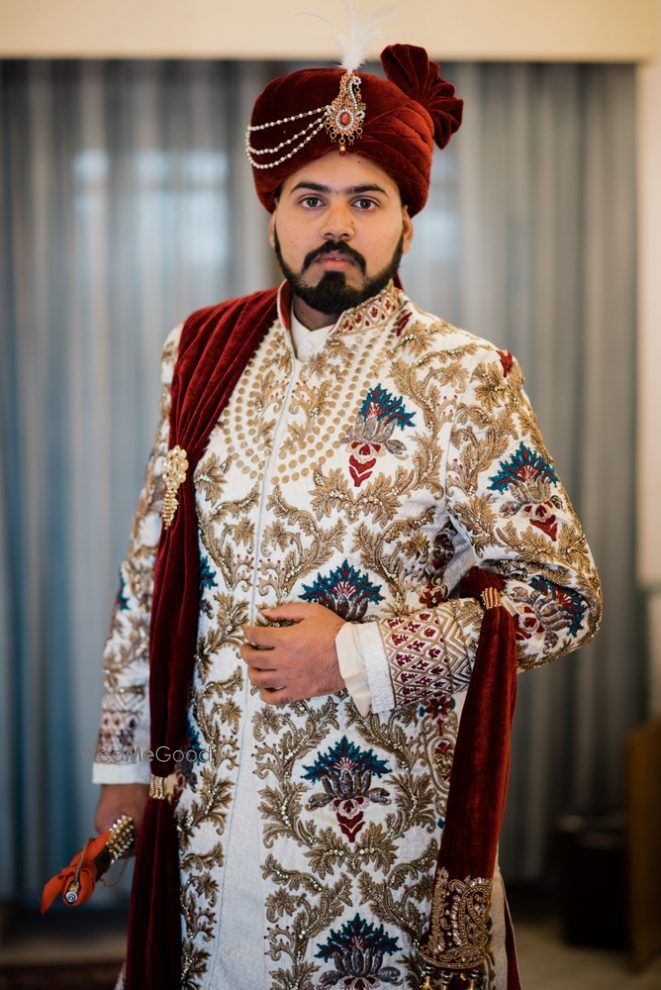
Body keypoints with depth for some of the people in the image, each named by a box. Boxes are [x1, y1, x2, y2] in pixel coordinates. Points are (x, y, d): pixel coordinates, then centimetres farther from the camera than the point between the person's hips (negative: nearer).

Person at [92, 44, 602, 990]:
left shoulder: (462, 379, -9)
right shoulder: (205, 352, 3)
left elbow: (565, 594, -10)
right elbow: (150, 565, 9)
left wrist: (355, 656, -16)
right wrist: (127, 755, 9)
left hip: (379, 810, -3)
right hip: (209, 795, 4)